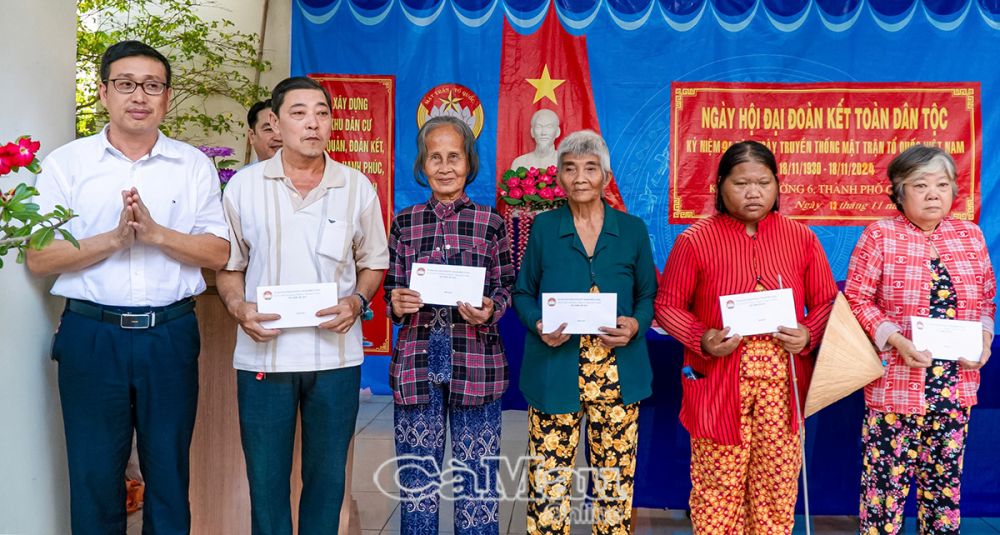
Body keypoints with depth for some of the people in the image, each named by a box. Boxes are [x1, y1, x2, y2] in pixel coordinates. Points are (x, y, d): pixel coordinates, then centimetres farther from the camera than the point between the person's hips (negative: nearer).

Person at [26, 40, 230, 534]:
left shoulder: (193, 165, 5)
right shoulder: (66, 163, 3)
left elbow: (217, 253, 0)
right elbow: (38, 258, -3)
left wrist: (155, 233, -15)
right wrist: (113, 238, -16)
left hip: (170, 335, 1)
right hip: (91, 336, 0)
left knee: (170, 472, 11)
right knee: (94, 475, 10)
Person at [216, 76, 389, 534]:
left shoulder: (357, 187, 3)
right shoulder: (244, 186, 2)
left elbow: (374, 262, 10)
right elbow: (227, 264, 8)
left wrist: (357, 300, -9)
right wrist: (237, 306, -10)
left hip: (336, 355, 1)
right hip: (263, 354, 0)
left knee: (327, 478, 12)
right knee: (266, 479, 9)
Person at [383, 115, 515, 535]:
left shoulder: (490, 223, 2)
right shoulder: (404, 223, 6)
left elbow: (506, 289, 5)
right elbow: (390, 289, 12)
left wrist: (489, 311, -15)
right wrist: (396, 304, -10)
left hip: (475, 363, -1)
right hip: (416, 362, 2)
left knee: (477, 477, 5)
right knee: (417, 475, 10)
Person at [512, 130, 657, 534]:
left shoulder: (633, 230, 5)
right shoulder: (543, 227, 4)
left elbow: (648, 296, 9)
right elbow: (523, 292, 8)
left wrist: (635, 326, -12)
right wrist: (538, 326, -12)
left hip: (617, 375, 1)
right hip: (554, 374, 0)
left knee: (615, 478, 8)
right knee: (549, 481, 3)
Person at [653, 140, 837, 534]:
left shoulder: (802, 238, 4)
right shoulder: (695, 240, -5)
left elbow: (826, 302, 11)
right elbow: (668, 305, 0)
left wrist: (808, 335, -9)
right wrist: (701, 340, -16)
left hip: (782, 379, 3)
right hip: (719, 380, -2)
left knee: (778, 482, 10)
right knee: (718, 484, 4)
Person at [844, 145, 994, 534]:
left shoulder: (971, 235, 7)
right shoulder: (880, 236, -6)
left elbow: (986, 298, 14)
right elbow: (856, 299, -7)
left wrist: (983, 337, -4)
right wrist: (896, 340, -19)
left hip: (956, 383, 4)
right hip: (896, 382, -4)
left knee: (945, 476, 15)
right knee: (887, 474, 1)